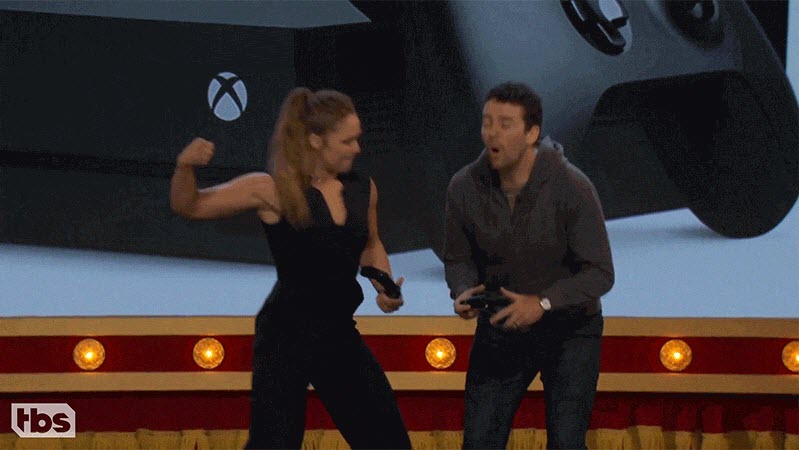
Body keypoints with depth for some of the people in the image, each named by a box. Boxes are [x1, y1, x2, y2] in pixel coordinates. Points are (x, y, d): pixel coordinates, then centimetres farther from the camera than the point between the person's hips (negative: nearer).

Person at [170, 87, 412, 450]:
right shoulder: (273, 191, -11)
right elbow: (189, 206, -6)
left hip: (340, 334, 5)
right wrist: (185, 166, -25)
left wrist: (386, 288, 4)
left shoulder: (363, 189, 3)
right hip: (284, 337, -5)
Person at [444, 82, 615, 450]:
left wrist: (543, 303, -34)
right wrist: (464, 292, -20)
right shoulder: (464, 187, -13)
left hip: (569, 329, -3)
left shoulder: (571, 187, -23)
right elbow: (458, 259, 2)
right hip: (500, 327, 3)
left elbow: (600, 273, -20)